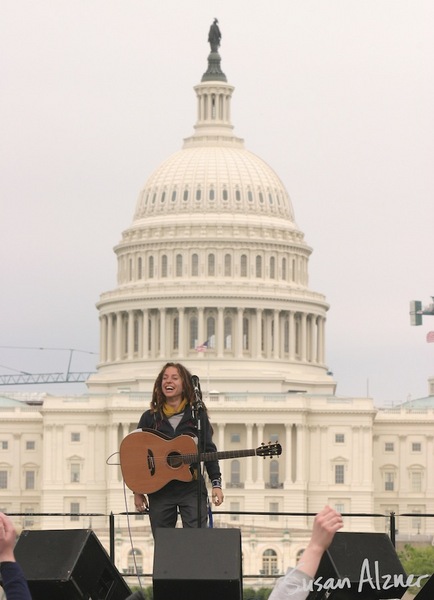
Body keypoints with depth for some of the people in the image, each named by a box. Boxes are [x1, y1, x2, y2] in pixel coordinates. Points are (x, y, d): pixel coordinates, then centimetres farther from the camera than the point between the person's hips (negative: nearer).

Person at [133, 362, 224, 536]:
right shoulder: (150, 417, 9)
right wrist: (137, 491, 4)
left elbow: (208, 450, 6)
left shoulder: (197, 415, 7)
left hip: (192, 488, -1)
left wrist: (216, 484, -3)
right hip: (159, 490, 1)